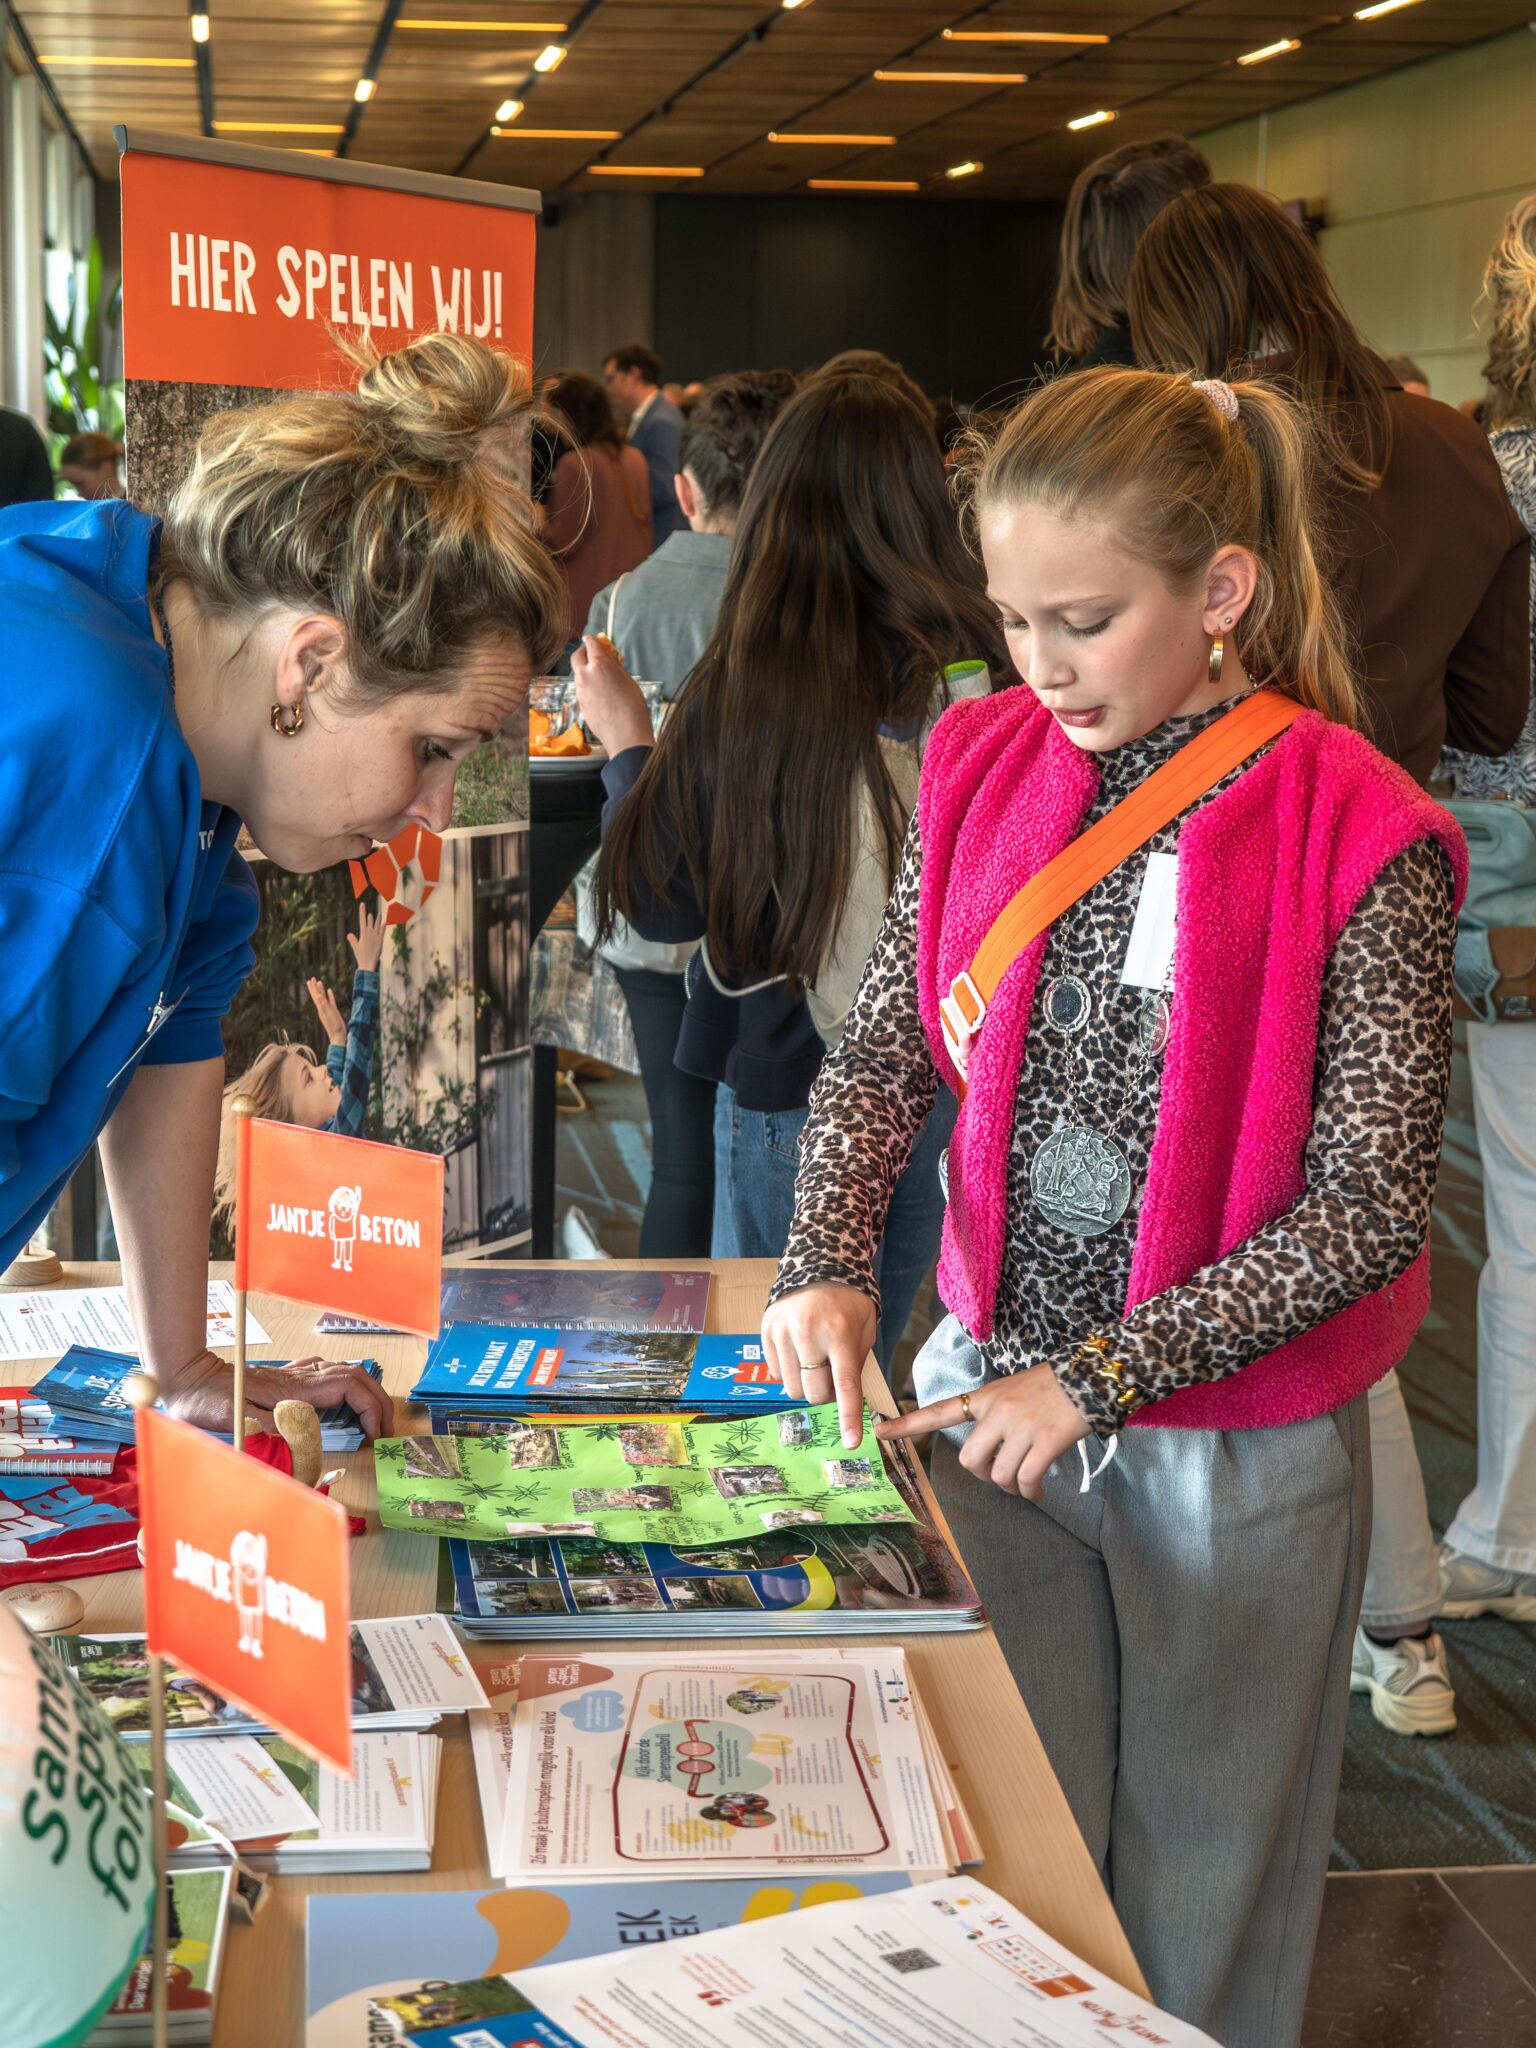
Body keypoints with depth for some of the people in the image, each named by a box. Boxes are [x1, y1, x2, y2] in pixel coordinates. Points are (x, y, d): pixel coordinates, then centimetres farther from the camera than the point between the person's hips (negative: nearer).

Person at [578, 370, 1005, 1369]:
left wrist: (627, 745, 4)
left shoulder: (751, 686, -21)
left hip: (793, 1080, -4)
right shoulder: (983, 669, -12)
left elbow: (663, 903, -10)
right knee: (874, 1360, 22)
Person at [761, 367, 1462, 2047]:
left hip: (1233, 1448, -4)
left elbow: (1368, 1205, -16)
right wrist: (825, 1264, -14)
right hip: (986, 1391, 4)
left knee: (1202, 1904, 14)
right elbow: (882, 1049, 2)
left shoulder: (1357, 837, -17)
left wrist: (1101, 1378, -20)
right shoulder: (985, 764, -1)